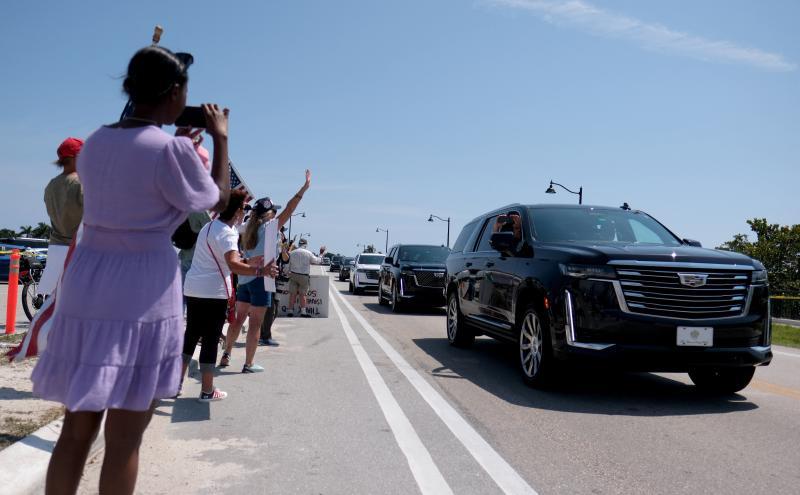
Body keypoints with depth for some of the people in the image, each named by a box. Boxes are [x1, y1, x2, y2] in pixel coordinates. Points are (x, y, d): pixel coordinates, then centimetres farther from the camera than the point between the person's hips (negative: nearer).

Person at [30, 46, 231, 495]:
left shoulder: (95, 143, 9)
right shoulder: (173, 148, -12)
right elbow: (220, 201, 4)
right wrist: (221, 139, 13)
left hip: (86, 287, 7)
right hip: (143, 293, -6)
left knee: (77, 430, 15)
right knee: (124, 441, 5)